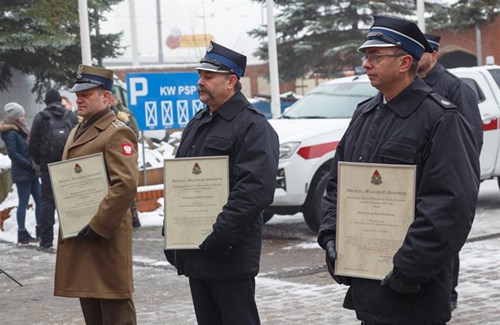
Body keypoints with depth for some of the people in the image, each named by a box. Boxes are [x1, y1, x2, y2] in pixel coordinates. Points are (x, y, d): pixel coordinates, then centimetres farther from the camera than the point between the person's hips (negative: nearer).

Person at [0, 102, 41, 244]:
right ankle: (22, 234, 2)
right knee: (23, 203, -4)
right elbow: (13, 154, -20)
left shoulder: (22, 131, 15)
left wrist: (35, 165, 3)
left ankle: (40, 230, 15)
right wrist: (31, 164, -20)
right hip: (22, 173, -9)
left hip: (32, 173, 9)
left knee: (39, 200, 8)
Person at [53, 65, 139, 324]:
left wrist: (97, 226, -21)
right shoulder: (77, 132, 17)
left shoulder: (117, 133, -12)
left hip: (106, 236, -9)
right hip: (77, 235, 9)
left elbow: (126, 185, -22)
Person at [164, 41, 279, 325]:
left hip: (230, 256, -9)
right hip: (194, 255, 9)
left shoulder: (252, 126, -10)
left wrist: (218, 236, -24)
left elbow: (256, 190, -21)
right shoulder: (198, 124, 19)